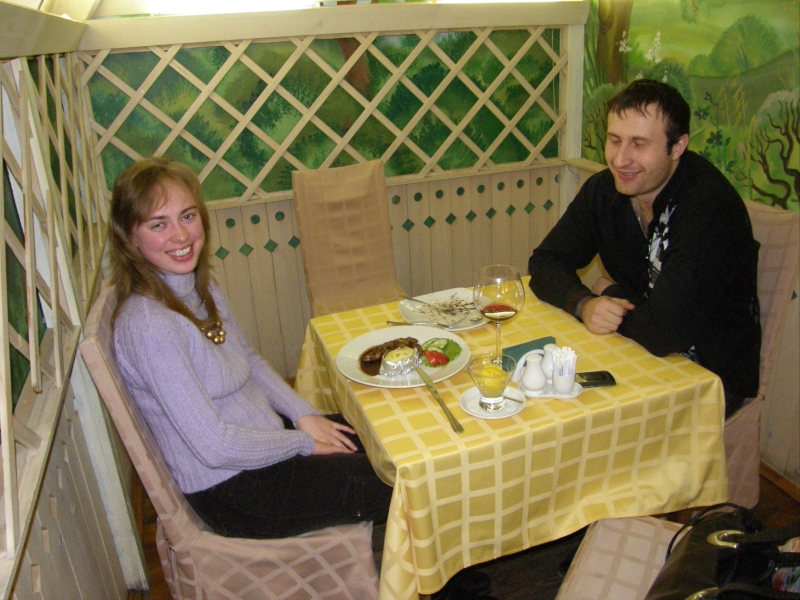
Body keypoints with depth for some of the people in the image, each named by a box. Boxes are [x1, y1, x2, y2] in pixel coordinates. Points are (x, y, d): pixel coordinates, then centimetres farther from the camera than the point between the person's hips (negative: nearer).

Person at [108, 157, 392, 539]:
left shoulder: (203, 288, -1)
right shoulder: (148, 326, -27)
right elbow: (215, 446, -26)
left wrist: (304, 415, 0)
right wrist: (304, 443, -13)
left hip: (266, 436, 8)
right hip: (231, 492, -8)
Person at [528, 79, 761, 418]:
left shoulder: (710, 206, -26)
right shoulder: (604, 189, -4)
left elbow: (665, 331, -33)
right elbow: (546, 262, -2)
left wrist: (612, 294, -13)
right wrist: (584, 304, -23)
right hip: (639, 352, 6)